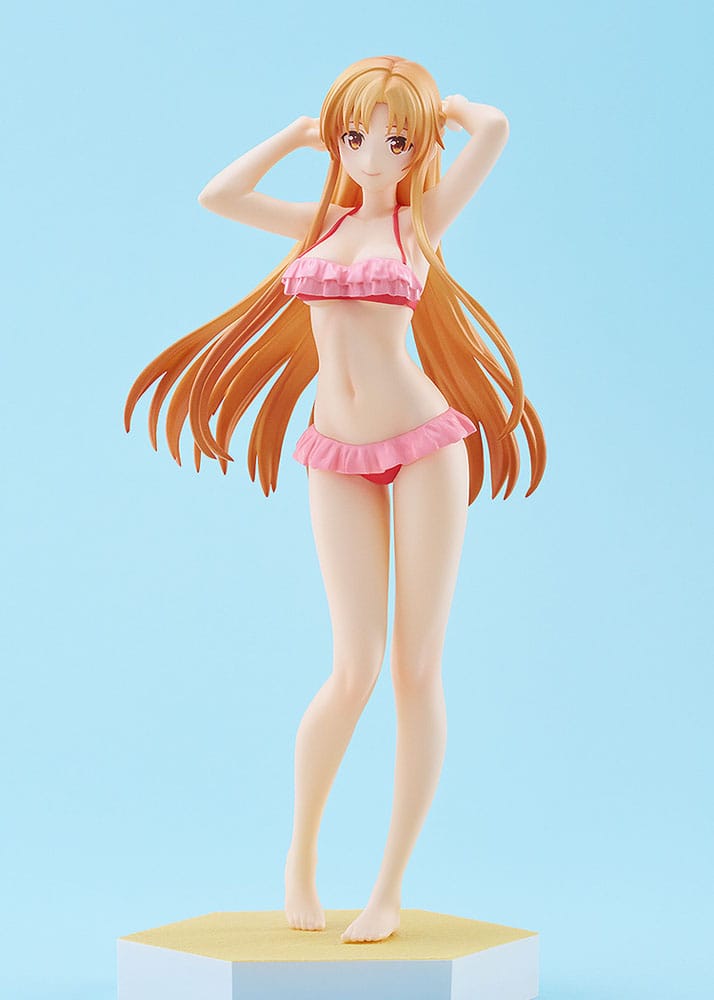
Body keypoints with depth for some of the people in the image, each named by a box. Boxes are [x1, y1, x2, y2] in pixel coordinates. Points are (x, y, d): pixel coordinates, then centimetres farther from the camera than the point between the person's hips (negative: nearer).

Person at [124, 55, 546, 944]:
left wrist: (439, 105, 12)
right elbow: (217, 198, 5)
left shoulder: (421, 222, 5)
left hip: (425, 444, -2)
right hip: (339, 461, 2)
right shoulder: (322, 221, 14)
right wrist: (300, 131, 12)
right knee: (356, 670, -6)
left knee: (417, 671, -1)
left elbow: (493, 126, -9)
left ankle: (388, 889, 8)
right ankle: (302, 851, 17)